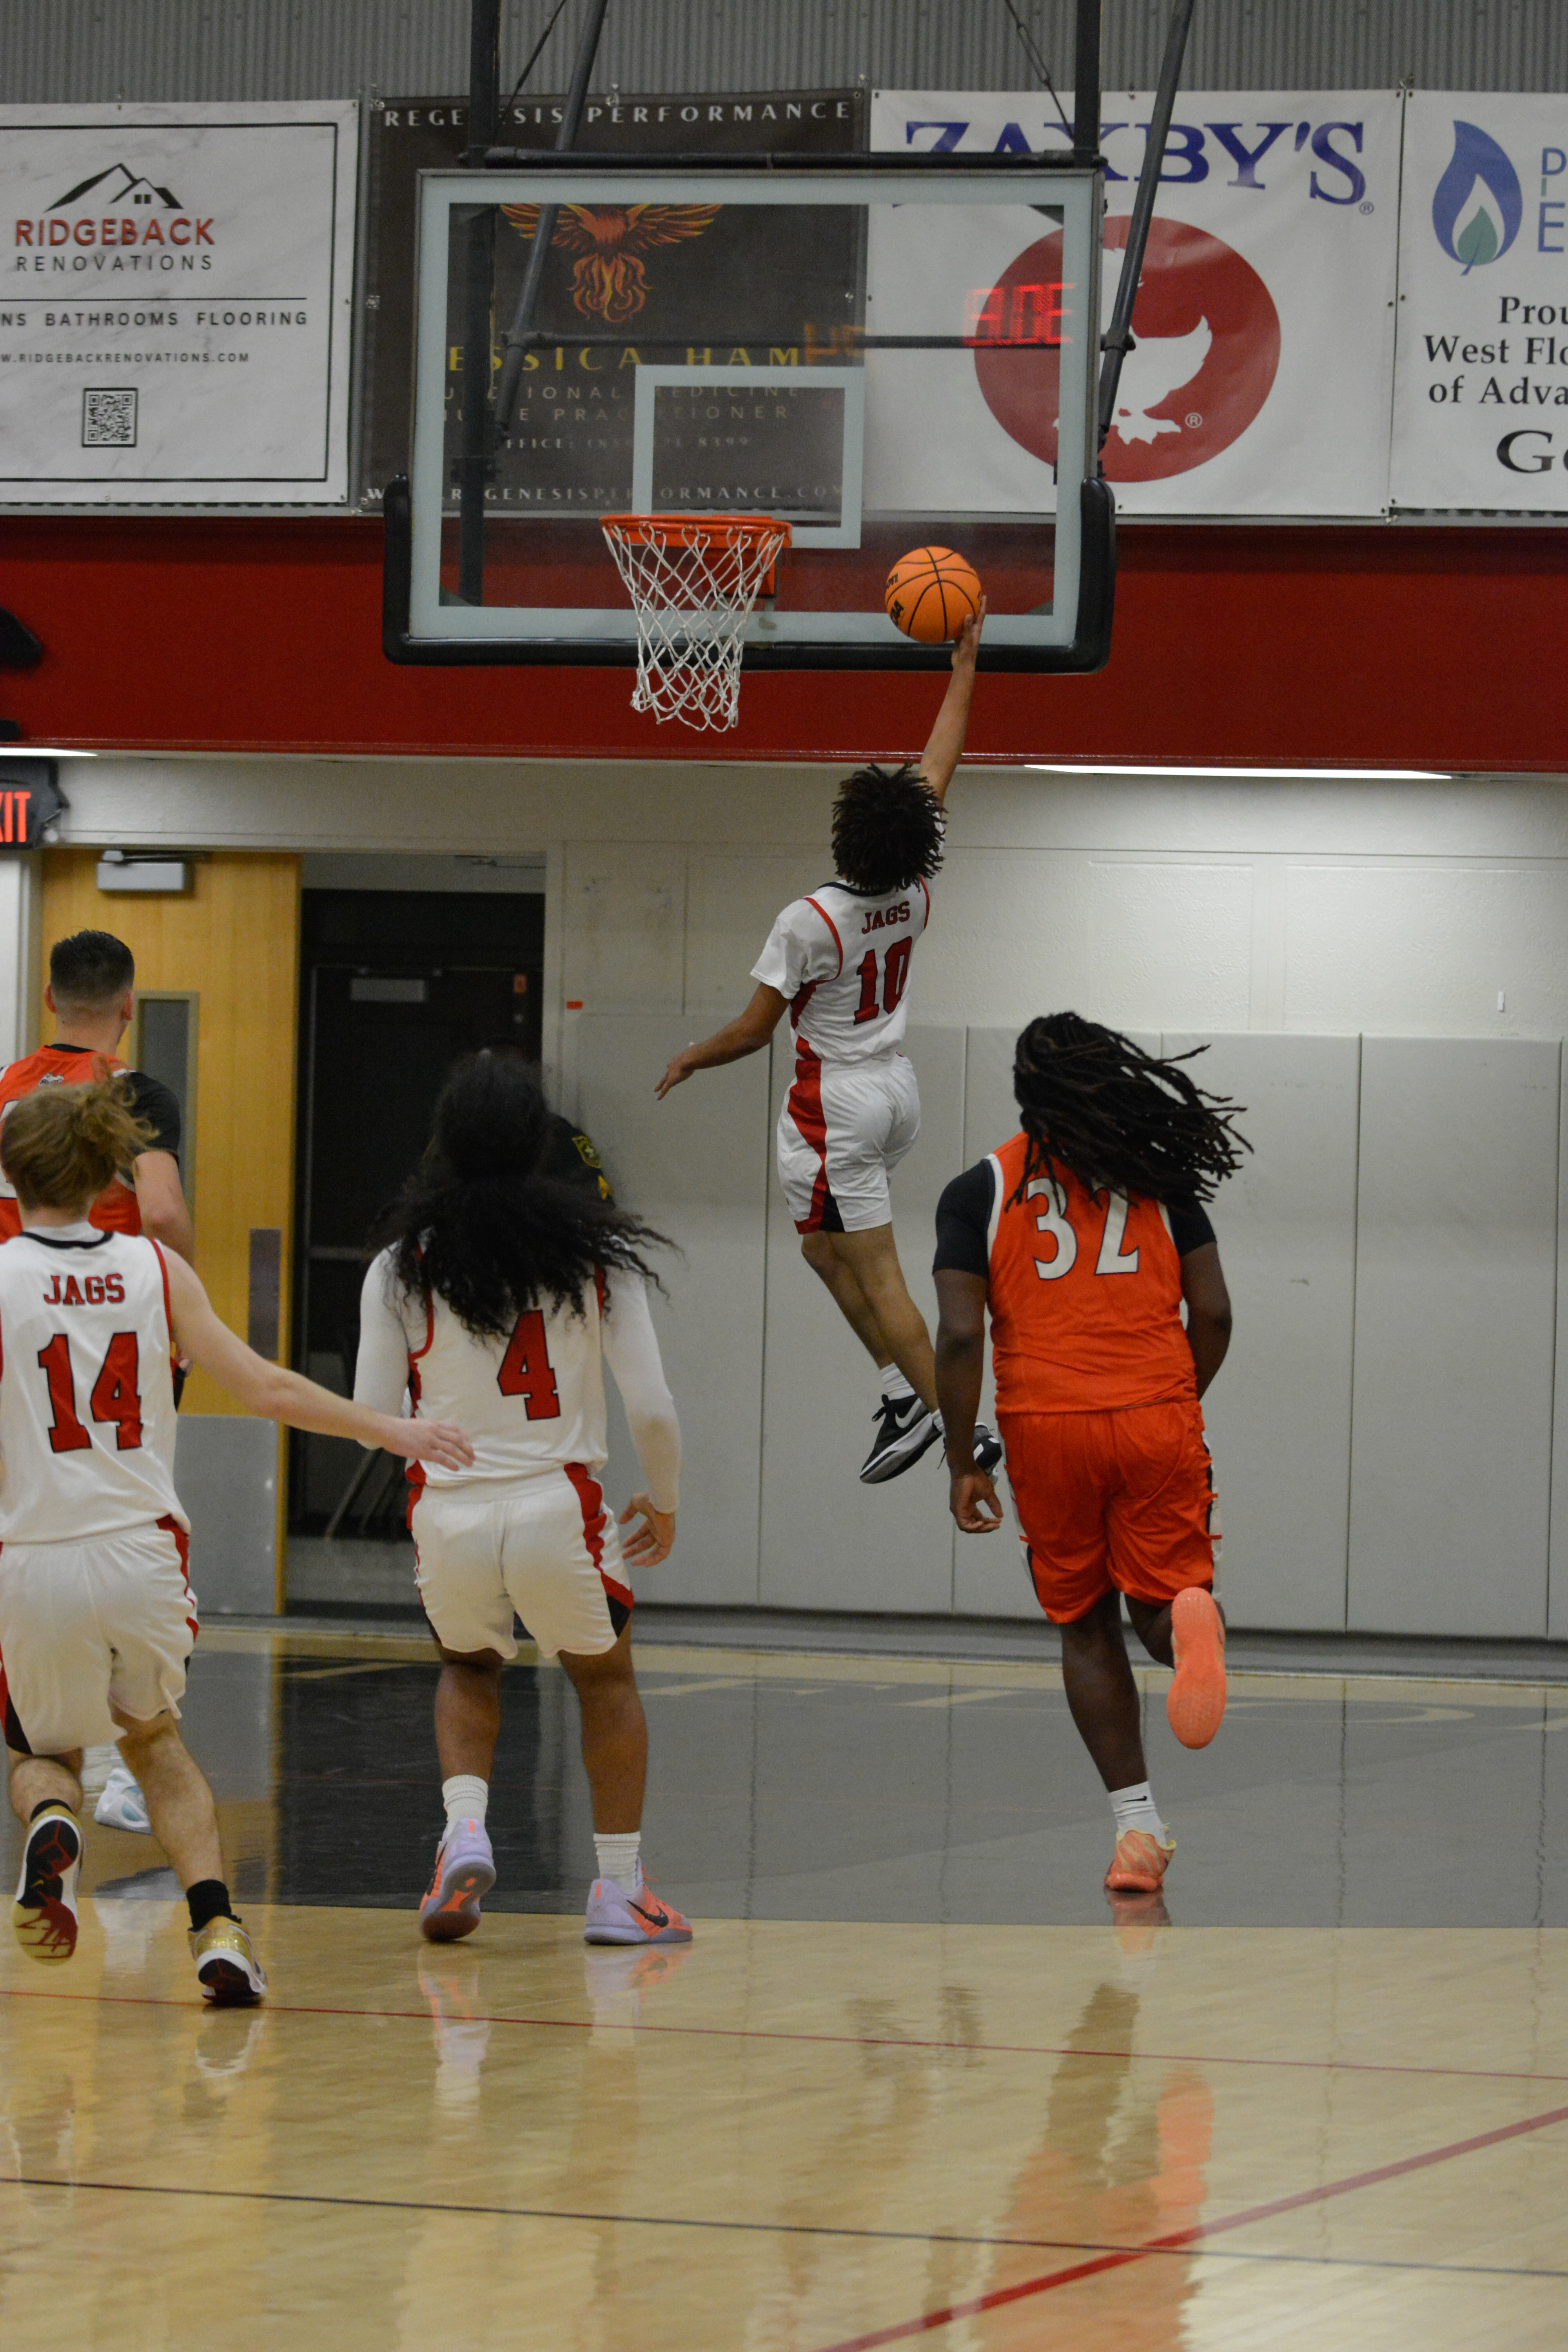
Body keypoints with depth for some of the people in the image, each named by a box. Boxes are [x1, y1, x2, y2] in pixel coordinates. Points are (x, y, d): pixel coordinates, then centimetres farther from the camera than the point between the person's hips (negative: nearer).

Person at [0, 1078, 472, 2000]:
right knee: (154, 1736, 26)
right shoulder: (155, 1268, 2)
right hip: (143, 1552, 2)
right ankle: (217, 1925, 5)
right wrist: (392, 1430, 10)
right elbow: (263, 1386, 0)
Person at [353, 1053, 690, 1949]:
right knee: (606, 1680, 24)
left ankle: (465, 1828, 5)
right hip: (558, 1507, -1)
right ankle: (620, 1890, 21)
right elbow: (652, 1410, -4)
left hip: (449, 1513, 1)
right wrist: (665, 1504, 14)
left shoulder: (402, 1266, -2)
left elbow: (372, 1420, -3)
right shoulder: (598, 1253, -3)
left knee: (470, 1670, 29)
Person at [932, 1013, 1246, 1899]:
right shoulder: (1159, 1176, 9)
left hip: (1046, 1426, 0)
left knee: (1088, 1627, 13)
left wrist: (962, 1464, 2)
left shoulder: (980, 1190, 4)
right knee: (1162, 1599, 8)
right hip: (1158, 1419, 0)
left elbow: (961, 1335, -4)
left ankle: (1138, 1825, 6)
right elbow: (1213, 1311, 5)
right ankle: (1192, 1620, -31)